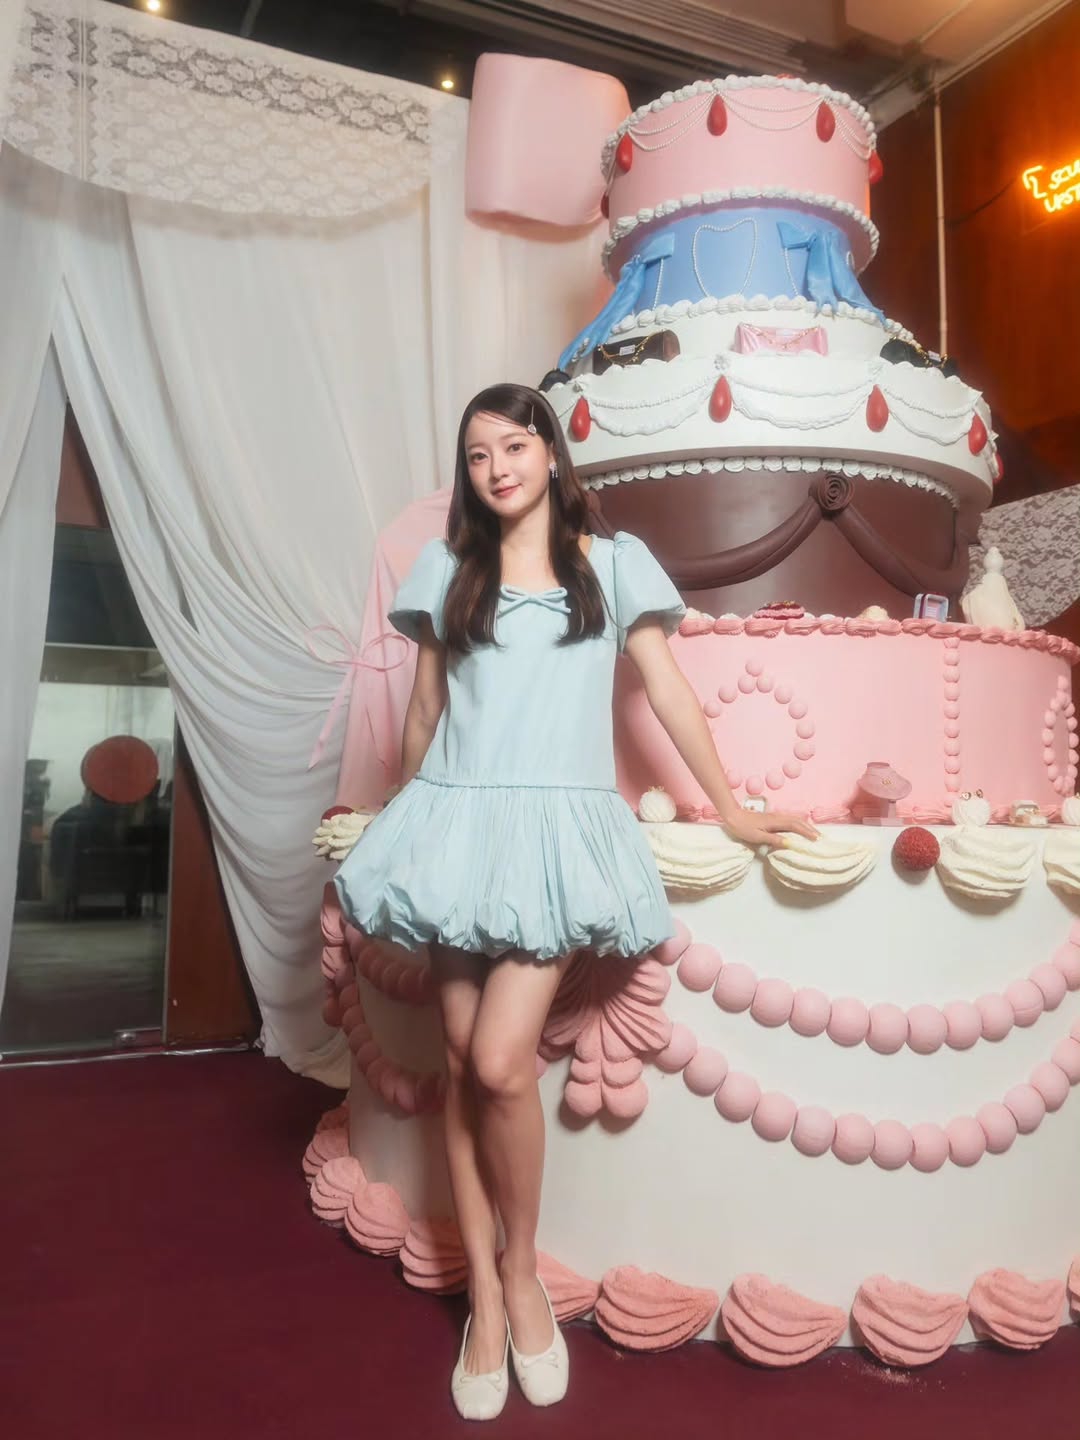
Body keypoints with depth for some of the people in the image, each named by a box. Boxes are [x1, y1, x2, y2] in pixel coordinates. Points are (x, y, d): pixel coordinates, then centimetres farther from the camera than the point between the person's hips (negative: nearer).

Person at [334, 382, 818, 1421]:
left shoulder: (612, 562, 6)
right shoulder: (447, 569, 11)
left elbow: (669, 691, 6)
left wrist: (732, 812, 7)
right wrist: (413, 820, 22)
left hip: (559, 827, -2)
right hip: (458, 823, 3)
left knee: (502, 1062, -13)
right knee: (462, 1061, 4)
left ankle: (521, 1270, 14)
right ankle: (484, 1295, 19)